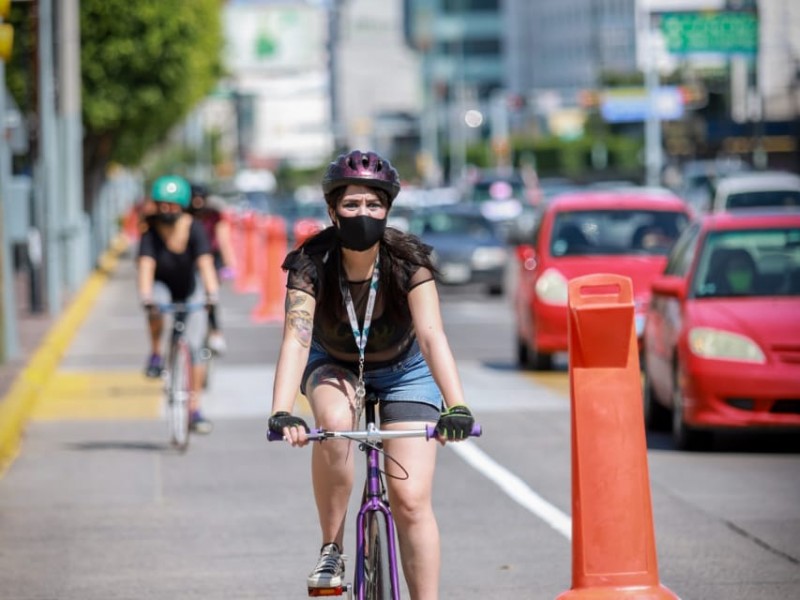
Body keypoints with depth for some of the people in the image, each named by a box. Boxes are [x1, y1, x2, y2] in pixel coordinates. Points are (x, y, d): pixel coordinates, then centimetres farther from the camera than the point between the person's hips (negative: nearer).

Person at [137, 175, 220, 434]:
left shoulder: (193, 229, -24)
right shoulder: (150, 232, -23)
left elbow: (205, 263, -34)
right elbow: (145, 266, -36)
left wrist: (212, 293, -49)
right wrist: (145, 297, -52)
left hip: (190, 289, 0)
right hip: (162, 286, 0)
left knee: (194, 346, -8)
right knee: (156, 309, -37)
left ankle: (194, 409, -3)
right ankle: (156, 354, -11)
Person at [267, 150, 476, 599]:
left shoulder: (408, 262, -28)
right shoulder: (311, 264, -27)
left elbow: (432, 336, -38)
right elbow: (297, 338, -38)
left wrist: (457, 406, -53)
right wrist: (281, 412, -54)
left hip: (403, 371, 0)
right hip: (334, 365, 0)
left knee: (412, 499, -11)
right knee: (335, 418, -34)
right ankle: (331, 550, -18)